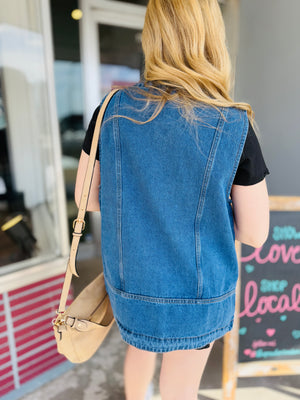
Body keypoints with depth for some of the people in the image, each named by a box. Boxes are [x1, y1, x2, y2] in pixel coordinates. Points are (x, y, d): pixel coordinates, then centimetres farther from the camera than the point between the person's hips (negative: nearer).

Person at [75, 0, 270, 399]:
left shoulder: (113, 110, -13)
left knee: (142, 346, 35)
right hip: (197, 290, -2)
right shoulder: (235, 127, -20)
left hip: (131, 279, 3)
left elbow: (86, 196, -4)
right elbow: (255, 232, -13)